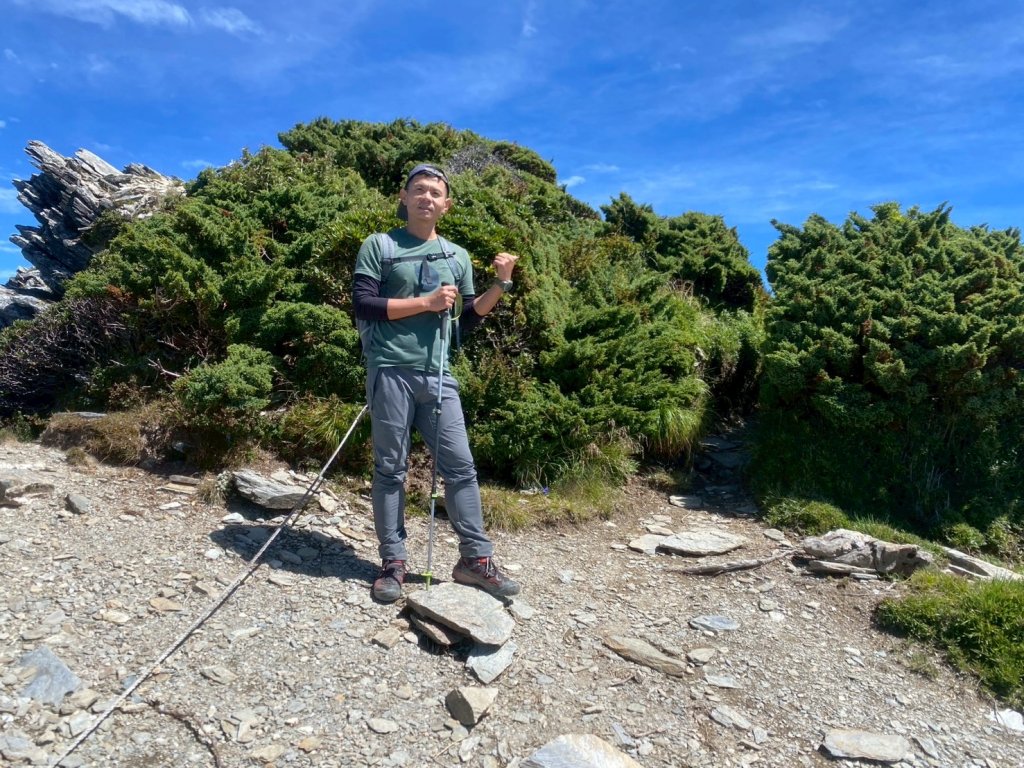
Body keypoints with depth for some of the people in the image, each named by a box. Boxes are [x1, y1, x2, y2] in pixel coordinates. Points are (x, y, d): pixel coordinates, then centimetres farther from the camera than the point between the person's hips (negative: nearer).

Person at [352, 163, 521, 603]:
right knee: (390, 468, 3)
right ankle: (393, 562, 13)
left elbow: (469, 319, 17)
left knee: (460, 466, 2)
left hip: (438, 374, 4)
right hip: (391, 371, -3)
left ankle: (475, 559, 11)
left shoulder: (457, 257, 17)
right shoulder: (379, 246, 5)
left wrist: (501, 285, 3)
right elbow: (362, 306, -7)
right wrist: (426, 302, -11)